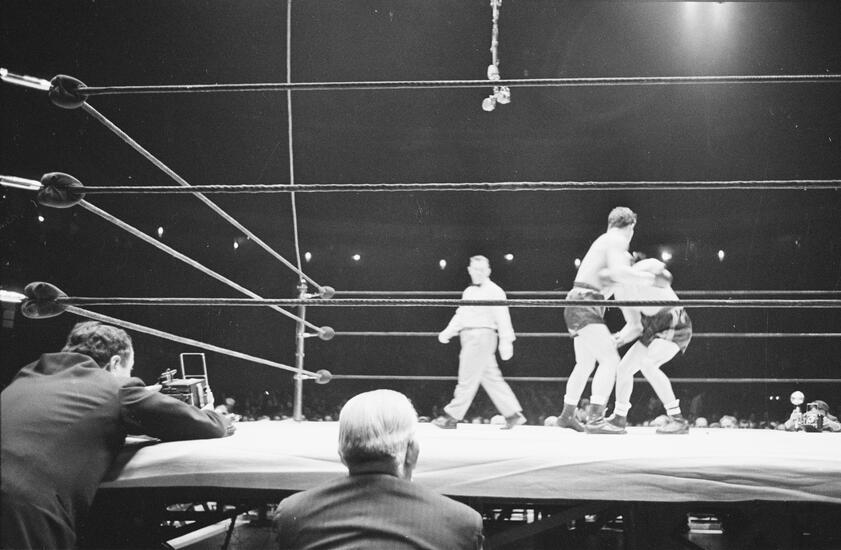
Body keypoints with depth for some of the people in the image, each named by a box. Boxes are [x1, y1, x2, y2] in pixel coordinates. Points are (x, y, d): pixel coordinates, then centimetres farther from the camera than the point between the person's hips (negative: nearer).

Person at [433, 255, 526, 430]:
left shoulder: (494, 291, -6)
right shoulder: (468, 292, 20)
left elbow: (502, 317, -12)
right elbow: (460, 315, 24)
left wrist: (506, 341, -19)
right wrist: (448, 332, 13)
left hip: (482, 335, -9)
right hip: (469, 337, 9)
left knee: (467, 379, -5)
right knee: (491, 379, 8)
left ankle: (452, 417, -1)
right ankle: (513, 414, 11)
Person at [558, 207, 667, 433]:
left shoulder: (604, 240, 22)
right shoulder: (617, 241, -7)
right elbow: (618, 273, -24)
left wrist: (626, 261, 23)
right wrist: (651, 279, -15)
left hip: (578, 307, 10)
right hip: (584, 306, -10)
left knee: (585, 364, 20)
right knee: (610, 359, -16)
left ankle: (567, 415, 29)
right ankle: (595, 419, -24)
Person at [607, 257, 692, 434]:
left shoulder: (647, 267, -16)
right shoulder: (619, 290, 6)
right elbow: (634, 325, 7)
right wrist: (621, 338, -8)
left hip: (675, 325, -8)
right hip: (652, 330, 8)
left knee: (647, 364, -28)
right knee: (623, 368, 8)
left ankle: (677, 419, -27)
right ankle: (619, 417, 32)